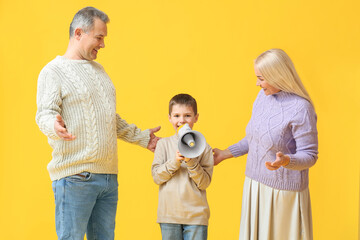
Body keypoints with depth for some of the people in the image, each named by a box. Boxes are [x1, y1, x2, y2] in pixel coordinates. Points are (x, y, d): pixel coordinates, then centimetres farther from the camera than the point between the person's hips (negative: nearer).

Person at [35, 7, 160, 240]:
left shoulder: (98, 70, 23)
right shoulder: (54, 71, -2)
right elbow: (44, 113, -14)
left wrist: (142, 137, 35)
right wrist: (55, 126, -37)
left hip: (109, 176, 7)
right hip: (74, 177, -7)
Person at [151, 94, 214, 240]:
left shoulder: (203, 147, 1)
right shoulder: (164, 144, 4)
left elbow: (204, 183, -4)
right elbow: (156, 177, -2)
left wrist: (191, 162, -17)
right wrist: (174, 162, -15)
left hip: (196, 215, -1)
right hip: (169, 214, 1)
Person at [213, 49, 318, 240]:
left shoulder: (301, 109, -20)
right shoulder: (263, 95, 3)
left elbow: (309, 156, -16)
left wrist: (286, 160, -35)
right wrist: (226, 153, 16)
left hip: (283, 191, -7)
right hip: (254, 184, 7)